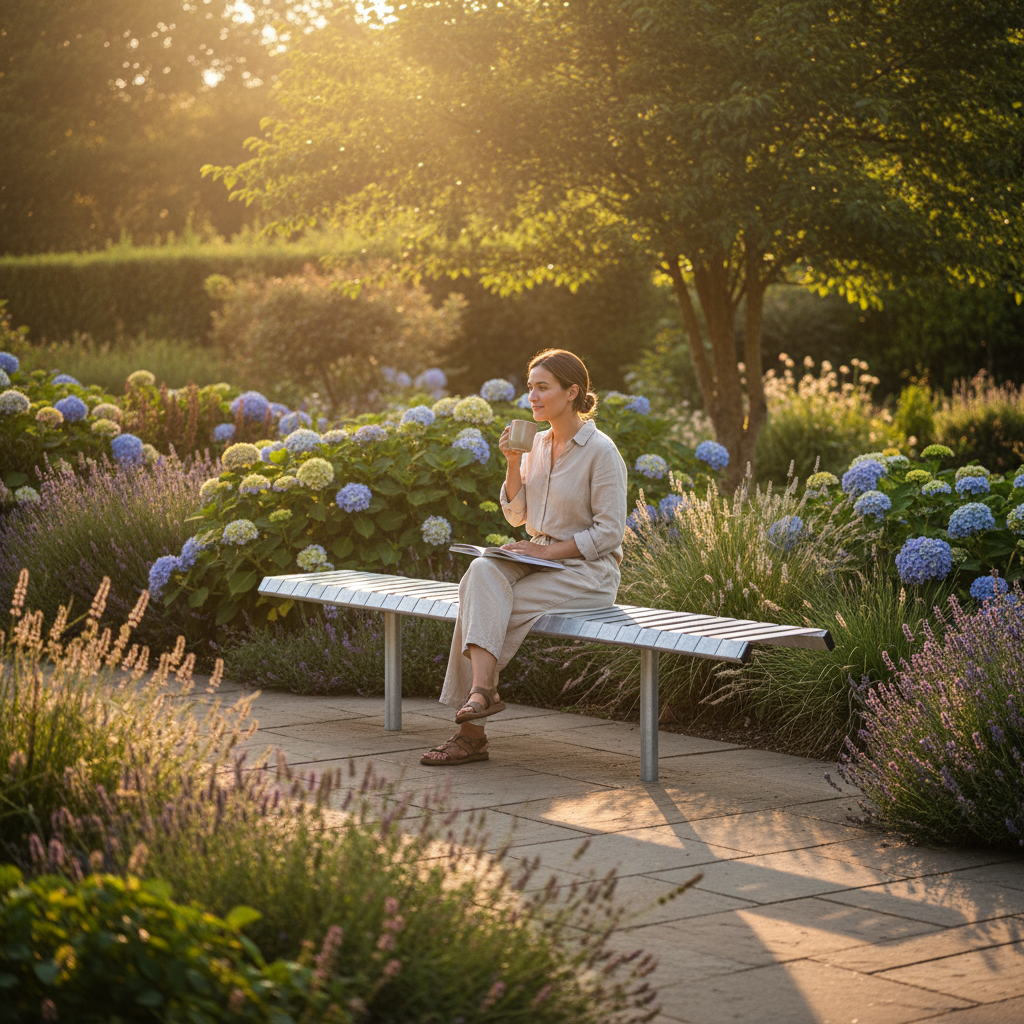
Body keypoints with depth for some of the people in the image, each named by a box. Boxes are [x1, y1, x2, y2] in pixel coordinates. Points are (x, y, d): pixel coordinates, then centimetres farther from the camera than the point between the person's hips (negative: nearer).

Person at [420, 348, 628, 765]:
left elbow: (609, 532, -13)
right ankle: (482, 690, -34)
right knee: (483, 572, -26)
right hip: (542, 560, 6)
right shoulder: (540, 442, 12)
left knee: (482, 606, -26)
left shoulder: (601, 451, -11)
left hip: (587, 571, -6)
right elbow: (516, 515, 14)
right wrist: (514, 463, -1)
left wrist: (547, 550, -18)